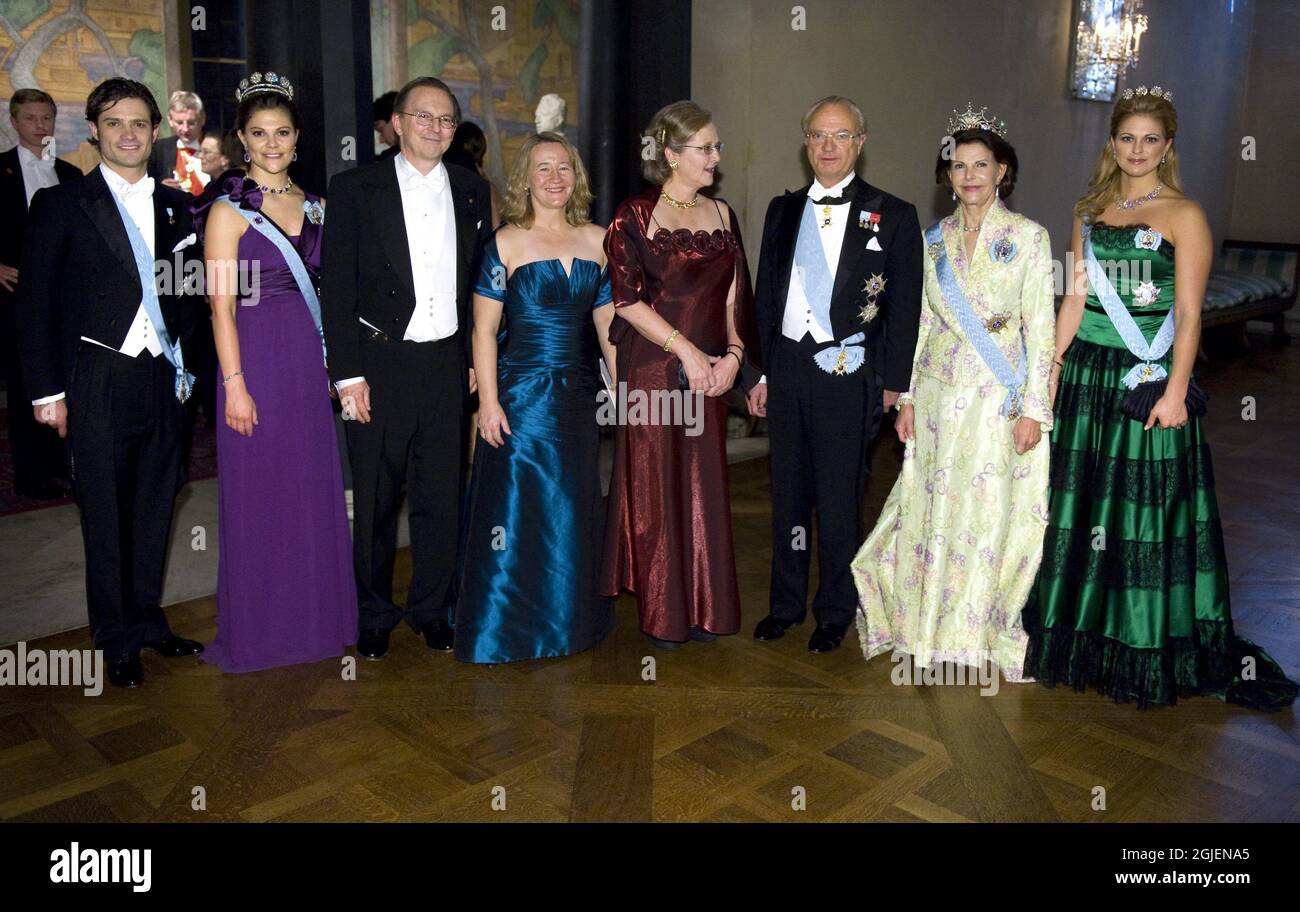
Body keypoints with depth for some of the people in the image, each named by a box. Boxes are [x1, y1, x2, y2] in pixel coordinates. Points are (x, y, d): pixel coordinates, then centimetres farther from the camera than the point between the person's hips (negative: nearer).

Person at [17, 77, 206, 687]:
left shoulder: (174, 207, 11)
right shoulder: (61, 204, 0)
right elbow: (36, 305, -2)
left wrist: (184, 367, 5)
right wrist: (46, 391, -6)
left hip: (160, 379, 4)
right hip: (97, 382, -4)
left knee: (155, 506, 10)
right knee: (106, 513, 4)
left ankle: (147, 620, 26)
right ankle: (115, 638, 18)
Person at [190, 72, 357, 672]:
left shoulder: (312, 205, 12)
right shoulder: (229, 209, -5)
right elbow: (222, 304, -9)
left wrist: (335, 365, 9)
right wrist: (234, 384, -14)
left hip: (309, 359, 6)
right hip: (257, 358, -5)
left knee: (313, 490, 11)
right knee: (259, 494, 3)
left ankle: (315, 617, 26)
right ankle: (259, 629, 18)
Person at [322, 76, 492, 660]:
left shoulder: (472, 192, 10)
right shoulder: (355, 189, 0)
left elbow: (483, 282, 13)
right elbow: (336, 287, -4)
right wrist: (347, 375, -9)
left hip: (448, 365, 3)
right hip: (379, 364, -2)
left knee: (442, 495, 8)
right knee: (375, 498, 6)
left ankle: (432, 609, 24)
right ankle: (374, 614, 23)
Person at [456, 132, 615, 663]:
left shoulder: (597, 241, 7)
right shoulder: (507, 242, -5)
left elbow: (608, 323, 10)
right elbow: (484, 328, -7)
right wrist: (489, 400, -14)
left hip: (579, 395, 5)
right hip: (521, 394, -4)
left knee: (573, 512, 12)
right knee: (516, 508, 0)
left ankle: (568, 620, 29)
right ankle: (505, 629, 14)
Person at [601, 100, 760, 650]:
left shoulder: (721, 215, 12)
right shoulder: (634, 215, -5)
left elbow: (734, 295, 12)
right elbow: (628, 300, -11)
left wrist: (733, 353, -4)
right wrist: (687, 352, -13)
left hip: (710, 373, 5)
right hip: (652, 371, -5)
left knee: (705, 489, 8)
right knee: (655, 490, 2)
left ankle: (705, 606, 22)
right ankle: (661, 614, 15)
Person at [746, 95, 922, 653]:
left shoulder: (892, 216, 0)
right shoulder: (782, 211, 12)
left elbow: (905, 308, -1)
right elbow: (765, 296, 14)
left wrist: (893, 382, -5)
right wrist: (759, 372, 10)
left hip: (848, 376, -4)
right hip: (786, 367, 4)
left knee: (839, 499, 4)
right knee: (787, 493, 12)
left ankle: (835, 613, 20)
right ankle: (785, 604, 26)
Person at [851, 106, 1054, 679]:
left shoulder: (1028, 237, -3)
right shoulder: (935, 239, 8)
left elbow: (1040, 328, -6)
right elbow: (923, 320, 10)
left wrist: (1033, 409, -11)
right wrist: (907, 396, 6)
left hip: (999, 399, -3)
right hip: (939, 393, 4)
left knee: (987, 512, 3)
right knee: (932, 508, 8)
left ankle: (977, 633, 21)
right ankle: (931, 626, 26)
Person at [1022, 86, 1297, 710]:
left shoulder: (1184, 215, -3)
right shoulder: (1090, 211, 11)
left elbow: (1189, 314, -8)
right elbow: (1075, 299, 11)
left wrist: (1176, 389, -16)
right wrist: (1052, 368, 5)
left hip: (1147, 379, -5)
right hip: (1086, 373, 5)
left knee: (1148, 508, 0)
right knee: (1080, 500, 10)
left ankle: (1148, 648, 12)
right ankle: (1081, 634, 24)